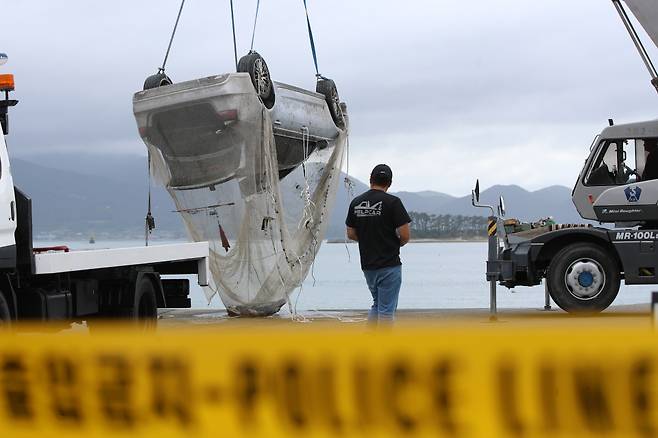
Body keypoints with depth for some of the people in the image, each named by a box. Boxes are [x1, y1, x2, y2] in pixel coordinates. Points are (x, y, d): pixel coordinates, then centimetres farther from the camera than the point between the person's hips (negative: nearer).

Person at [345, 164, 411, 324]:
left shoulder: (356, 203, 4)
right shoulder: (392, 202, -12)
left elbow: (351, 234, 10)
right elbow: (405, 235, -14)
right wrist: (396, 243, 7)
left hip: (367, 265, 6)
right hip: (389, 265, -5)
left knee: (377, 304, 21)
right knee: (387, 309, 0)